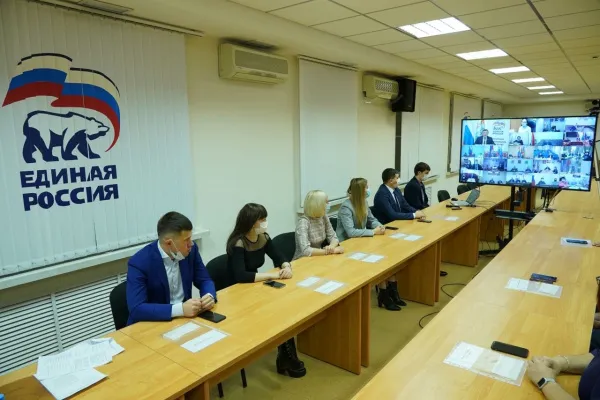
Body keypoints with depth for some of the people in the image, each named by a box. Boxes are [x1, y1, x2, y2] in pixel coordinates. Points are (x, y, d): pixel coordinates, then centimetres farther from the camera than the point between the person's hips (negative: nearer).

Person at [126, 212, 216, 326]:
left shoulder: (190, 250, -6)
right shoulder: (139, 263, -20)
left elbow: (205, 281, 4)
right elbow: (136, 309, -25)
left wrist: (210, 296, -17)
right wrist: (180, 309, -33)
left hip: (185, 318, 5)